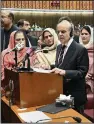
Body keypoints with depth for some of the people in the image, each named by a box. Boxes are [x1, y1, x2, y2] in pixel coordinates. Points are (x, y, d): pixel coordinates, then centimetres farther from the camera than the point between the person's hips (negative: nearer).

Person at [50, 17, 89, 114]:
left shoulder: (80, 49, -15)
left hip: (74, 95, -7)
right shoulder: (59, 47, 9)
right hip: (60, 92, 7)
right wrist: (50, 68, 0)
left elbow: (82, 72, -19)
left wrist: (64, 72, -30)